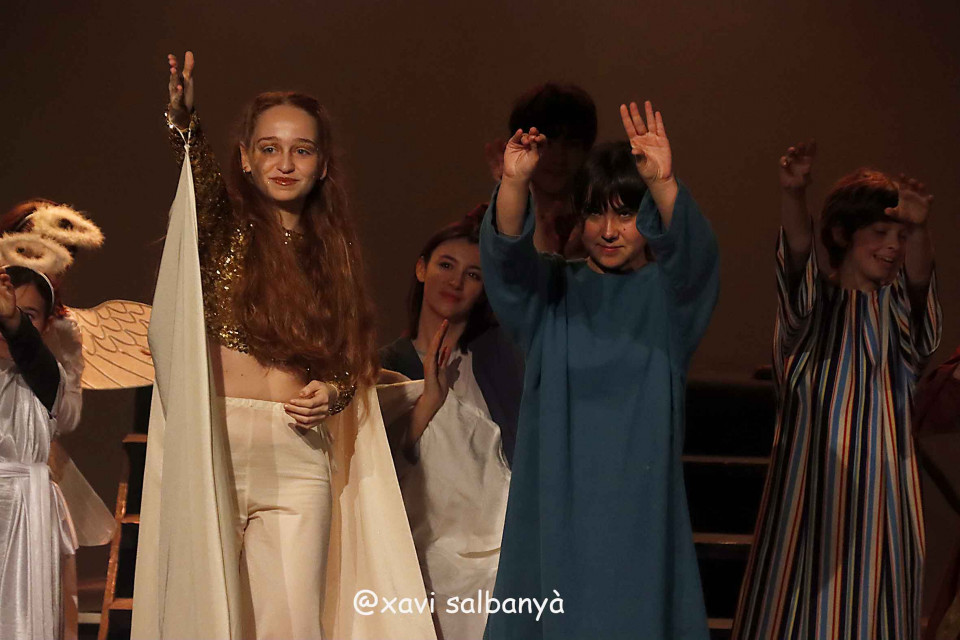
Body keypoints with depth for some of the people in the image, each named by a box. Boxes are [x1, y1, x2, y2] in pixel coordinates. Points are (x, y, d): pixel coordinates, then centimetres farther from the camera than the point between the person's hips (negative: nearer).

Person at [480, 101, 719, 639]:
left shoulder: (670, 293, 4)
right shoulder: (553, 291, 8)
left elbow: (693, 251, -18)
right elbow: (506, 257, -12)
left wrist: (664, 185, -39)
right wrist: (515, 183, -32)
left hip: (639, 505, -1)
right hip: (557, 504, 1)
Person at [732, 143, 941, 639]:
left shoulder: (896, 305, 6)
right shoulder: (815, 299, 2)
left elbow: (918, 276, -16)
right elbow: (799, 251, -19)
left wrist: (919, 231, -40)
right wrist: (792, 195, -41)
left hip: (880, 494, 1)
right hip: (807, 486, -1)